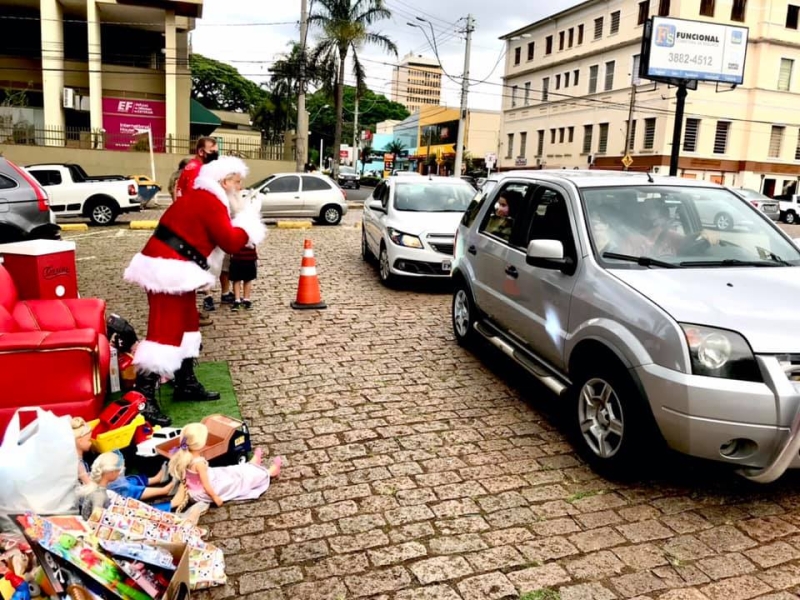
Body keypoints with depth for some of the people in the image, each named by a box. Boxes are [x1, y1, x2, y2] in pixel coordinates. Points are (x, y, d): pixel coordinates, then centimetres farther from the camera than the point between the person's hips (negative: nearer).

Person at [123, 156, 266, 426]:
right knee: (164, 331, -11)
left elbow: (219, 236, 21)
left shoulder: (201, 198, 19)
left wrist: (244, 218, 12)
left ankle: (186, 384, 28)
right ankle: (144, 399, -9)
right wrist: (249, 218, -3)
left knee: (186, 324, 17)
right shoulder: (210, 202, -13)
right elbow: (231, 241, -17)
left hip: (173, 268, 11)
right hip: (169, 269, -11)